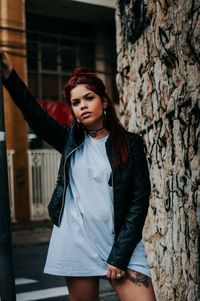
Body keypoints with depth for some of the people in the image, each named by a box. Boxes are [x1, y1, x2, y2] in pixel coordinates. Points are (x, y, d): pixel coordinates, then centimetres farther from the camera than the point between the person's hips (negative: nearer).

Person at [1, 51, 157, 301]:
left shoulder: (130, 144, 2)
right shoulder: (71, 141, 9)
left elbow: (139, 200, -3)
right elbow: (34, 114, -5)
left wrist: (120, 255, -10)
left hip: (121, 243, -2)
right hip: (76, 244, 2)